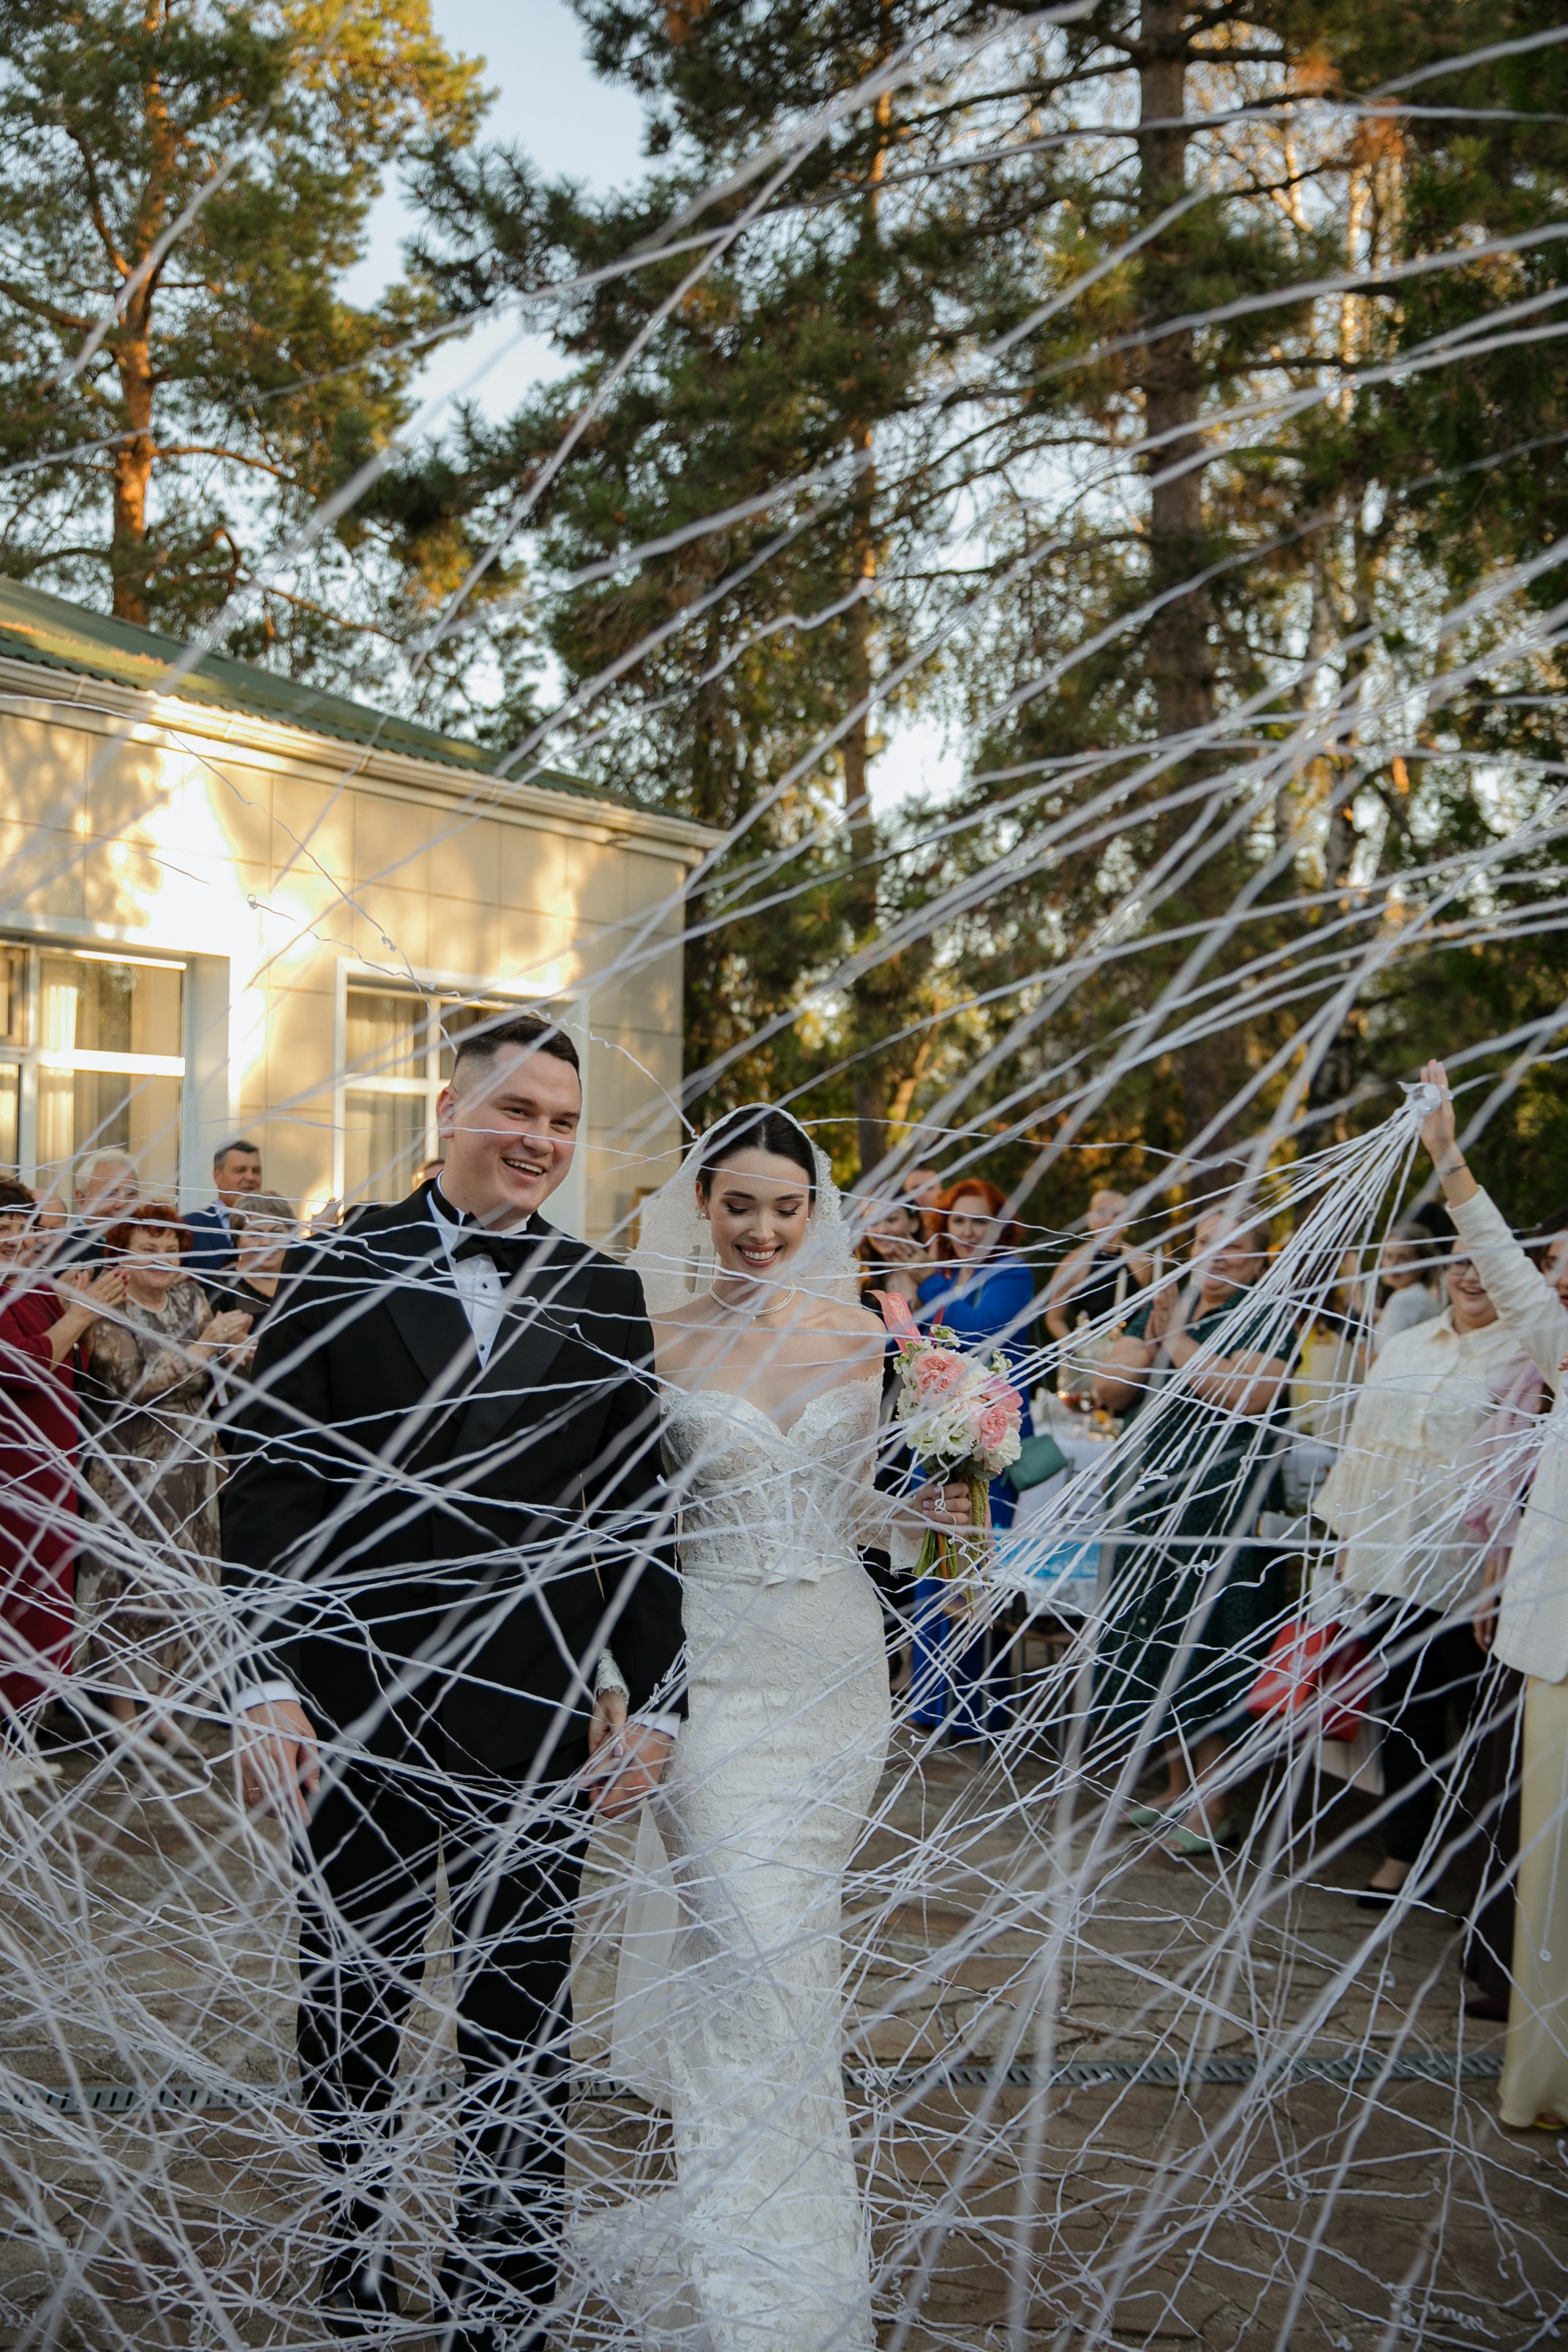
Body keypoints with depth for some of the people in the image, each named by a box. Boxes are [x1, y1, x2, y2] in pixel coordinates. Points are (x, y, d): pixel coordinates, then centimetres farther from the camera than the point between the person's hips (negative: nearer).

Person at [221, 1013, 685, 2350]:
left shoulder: (604, 1297, 3)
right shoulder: (337, 1272, -3)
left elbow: (637, 1514, 4)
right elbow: (270, 1485, -6)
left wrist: (656, 1698, -1)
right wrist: (269, 1685, -13)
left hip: (537, 1720, 1)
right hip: (358, 1713, -1)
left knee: (523, 2025, 12)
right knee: (352, 2007, 15)